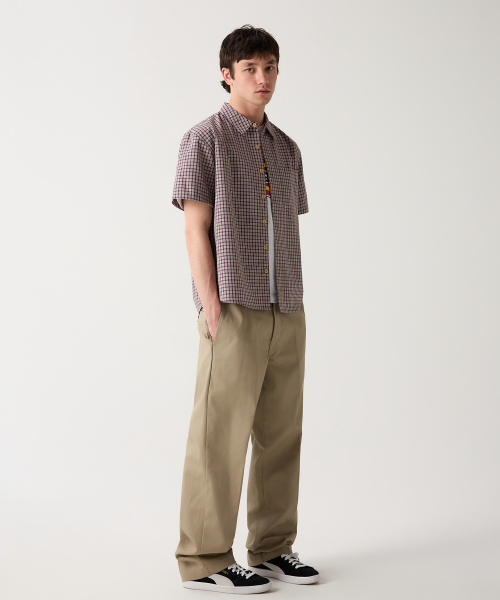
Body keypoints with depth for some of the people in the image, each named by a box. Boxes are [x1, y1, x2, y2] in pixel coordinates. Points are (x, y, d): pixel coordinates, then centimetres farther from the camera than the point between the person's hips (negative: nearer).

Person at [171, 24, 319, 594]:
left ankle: (272, 547, 20)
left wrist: (296, 306, 13)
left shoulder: (286, 148, 17)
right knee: (220, 434, -4)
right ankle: (204, 559, 4)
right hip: (234, 311, -6)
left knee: (281, 433, 9)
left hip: (286, 312, 6)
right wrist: (212, 306, -13)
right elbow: (196, 228, -6)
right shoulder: (204, 139, 0)